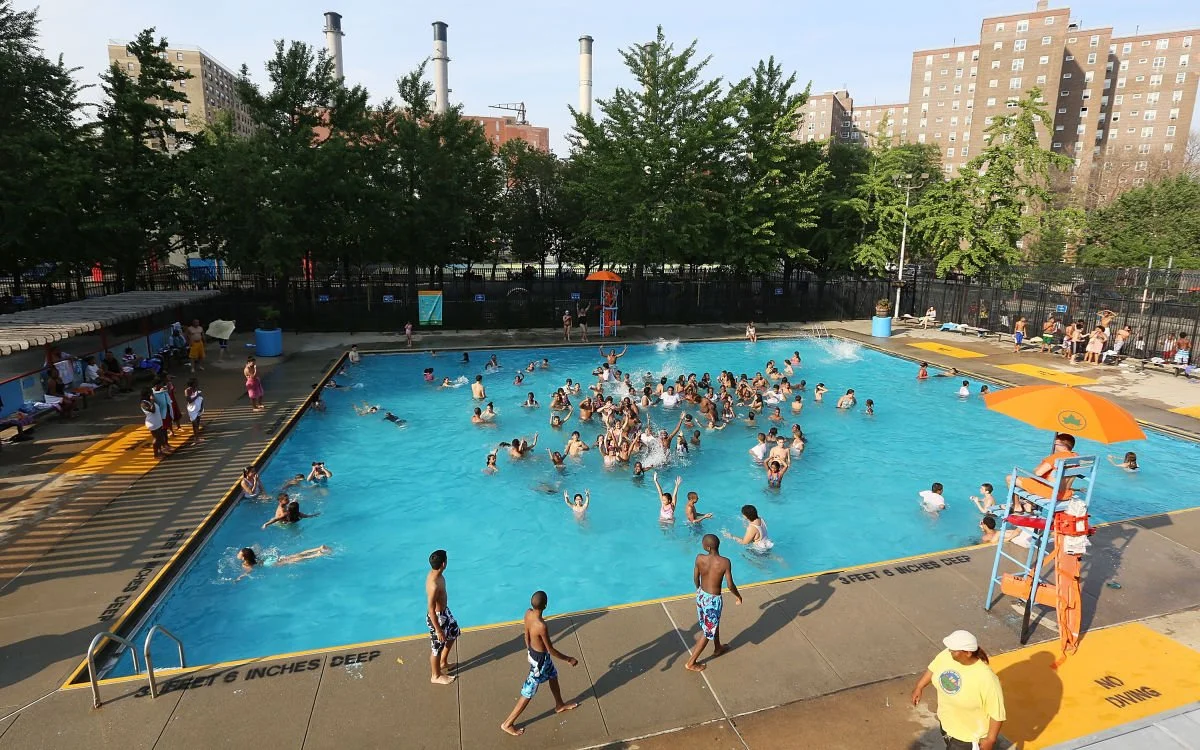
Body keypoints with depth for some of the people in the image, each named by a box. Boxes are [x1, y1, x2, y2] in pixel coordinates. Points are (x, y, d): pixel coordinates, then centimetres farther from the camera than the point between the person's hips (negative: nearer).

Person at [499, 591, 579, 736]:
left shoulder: (528, 613, -17)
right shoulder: (541, 626, -39)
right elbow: (551, 650, -25)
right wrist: (568, 659, -11)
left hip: (533, 652, 8)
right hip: (540, 659, -8)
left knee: (553, 675, 30)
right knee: (528, 693, 12)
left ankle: (560, 705, 54)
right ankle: (507, 724, 29)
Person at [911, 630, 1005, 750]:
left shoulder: (986, 678, -37)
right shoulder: (947, 655, -19)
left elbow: (997, 712, -24)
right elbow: (933, 668, 2)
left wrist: (990, 739, -16)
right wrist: (919, 687, 11)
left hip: (968, 733, -6)